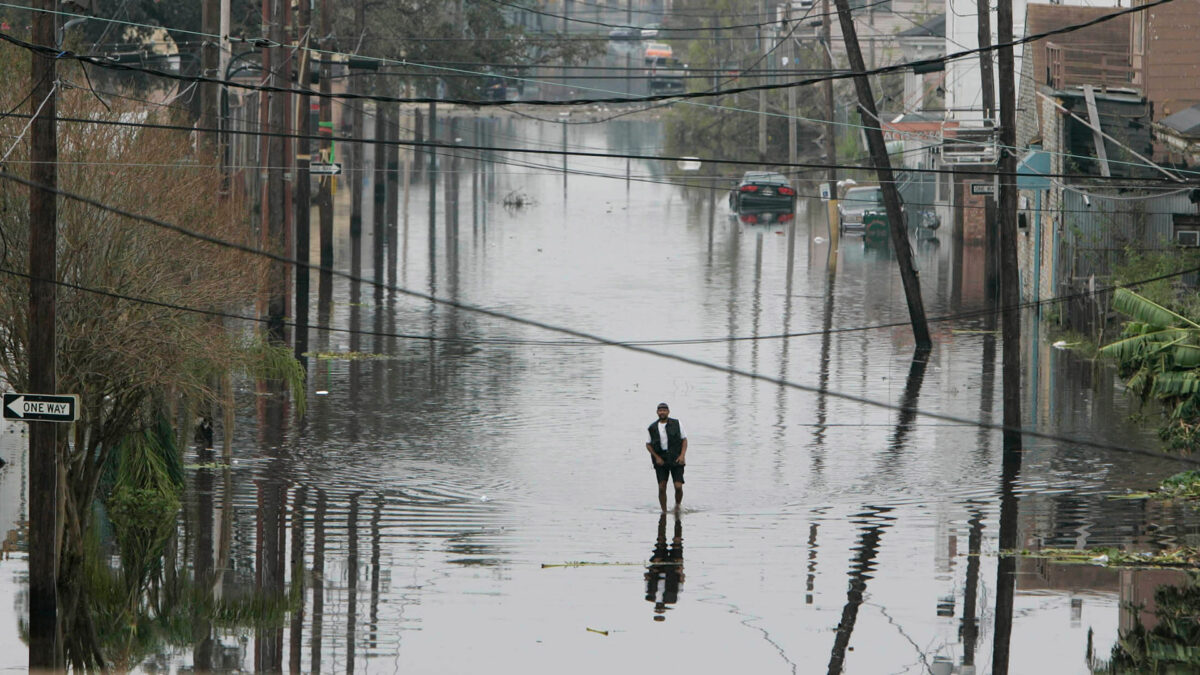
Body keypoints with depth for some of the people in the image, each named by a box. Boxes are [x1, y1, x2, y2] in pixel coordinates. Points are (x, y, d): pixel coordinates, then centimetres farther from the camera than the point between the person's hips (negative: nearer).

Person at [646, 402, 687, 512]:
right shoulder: (653, 428, 2)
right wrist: (656, 457, -4)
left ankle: (678, 506, 17)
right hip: (661, 461, 1)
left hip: (676, 460, -1)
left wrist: (682, 455, -8)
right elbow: (648, 445, 9)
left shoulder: (676, 424, 0)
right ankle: (664, 512, 6)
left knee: (678, 487, -9)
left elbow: (684, 440, 5)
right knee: (662, 488, -4)